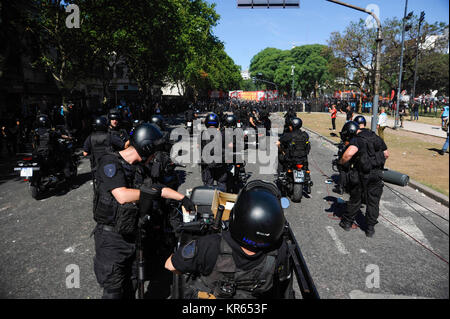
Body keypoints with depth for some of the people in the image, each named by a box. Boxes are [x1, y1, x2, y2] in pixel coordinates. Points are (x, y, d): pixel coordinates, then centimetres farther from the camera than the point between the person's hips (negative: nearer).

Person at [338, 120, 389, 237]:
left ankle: (347, 222, 28)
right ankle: (370, 229, 17)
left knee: (355, 200, 12)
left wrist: (341, 162, -18)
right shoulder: (376, 137, 9)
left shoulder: (356, 140, -14)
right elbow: (386, 154, 17)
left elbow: (349, 153, -35)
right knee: (373, 202, 11)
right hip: (377, 174, 5)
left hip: (361, 175, -4)